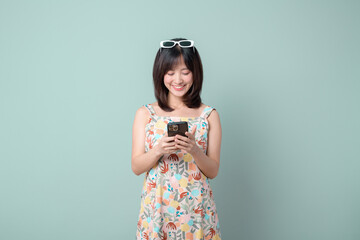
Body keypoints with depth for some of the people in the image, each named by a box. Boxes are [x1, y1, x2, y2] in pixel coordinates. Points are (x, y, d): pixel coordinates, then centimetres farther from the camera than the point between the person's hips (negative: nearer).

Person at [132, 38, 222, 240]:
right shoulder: (145, 114, 1)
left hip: (197, 208, 0)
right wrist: (158, 150, -19)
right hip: (157, 207, 0)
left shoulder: (209, 115, 0)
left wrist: (194, 150, -19)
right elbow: (136, 167, 0)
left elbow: (213, 171, 0)